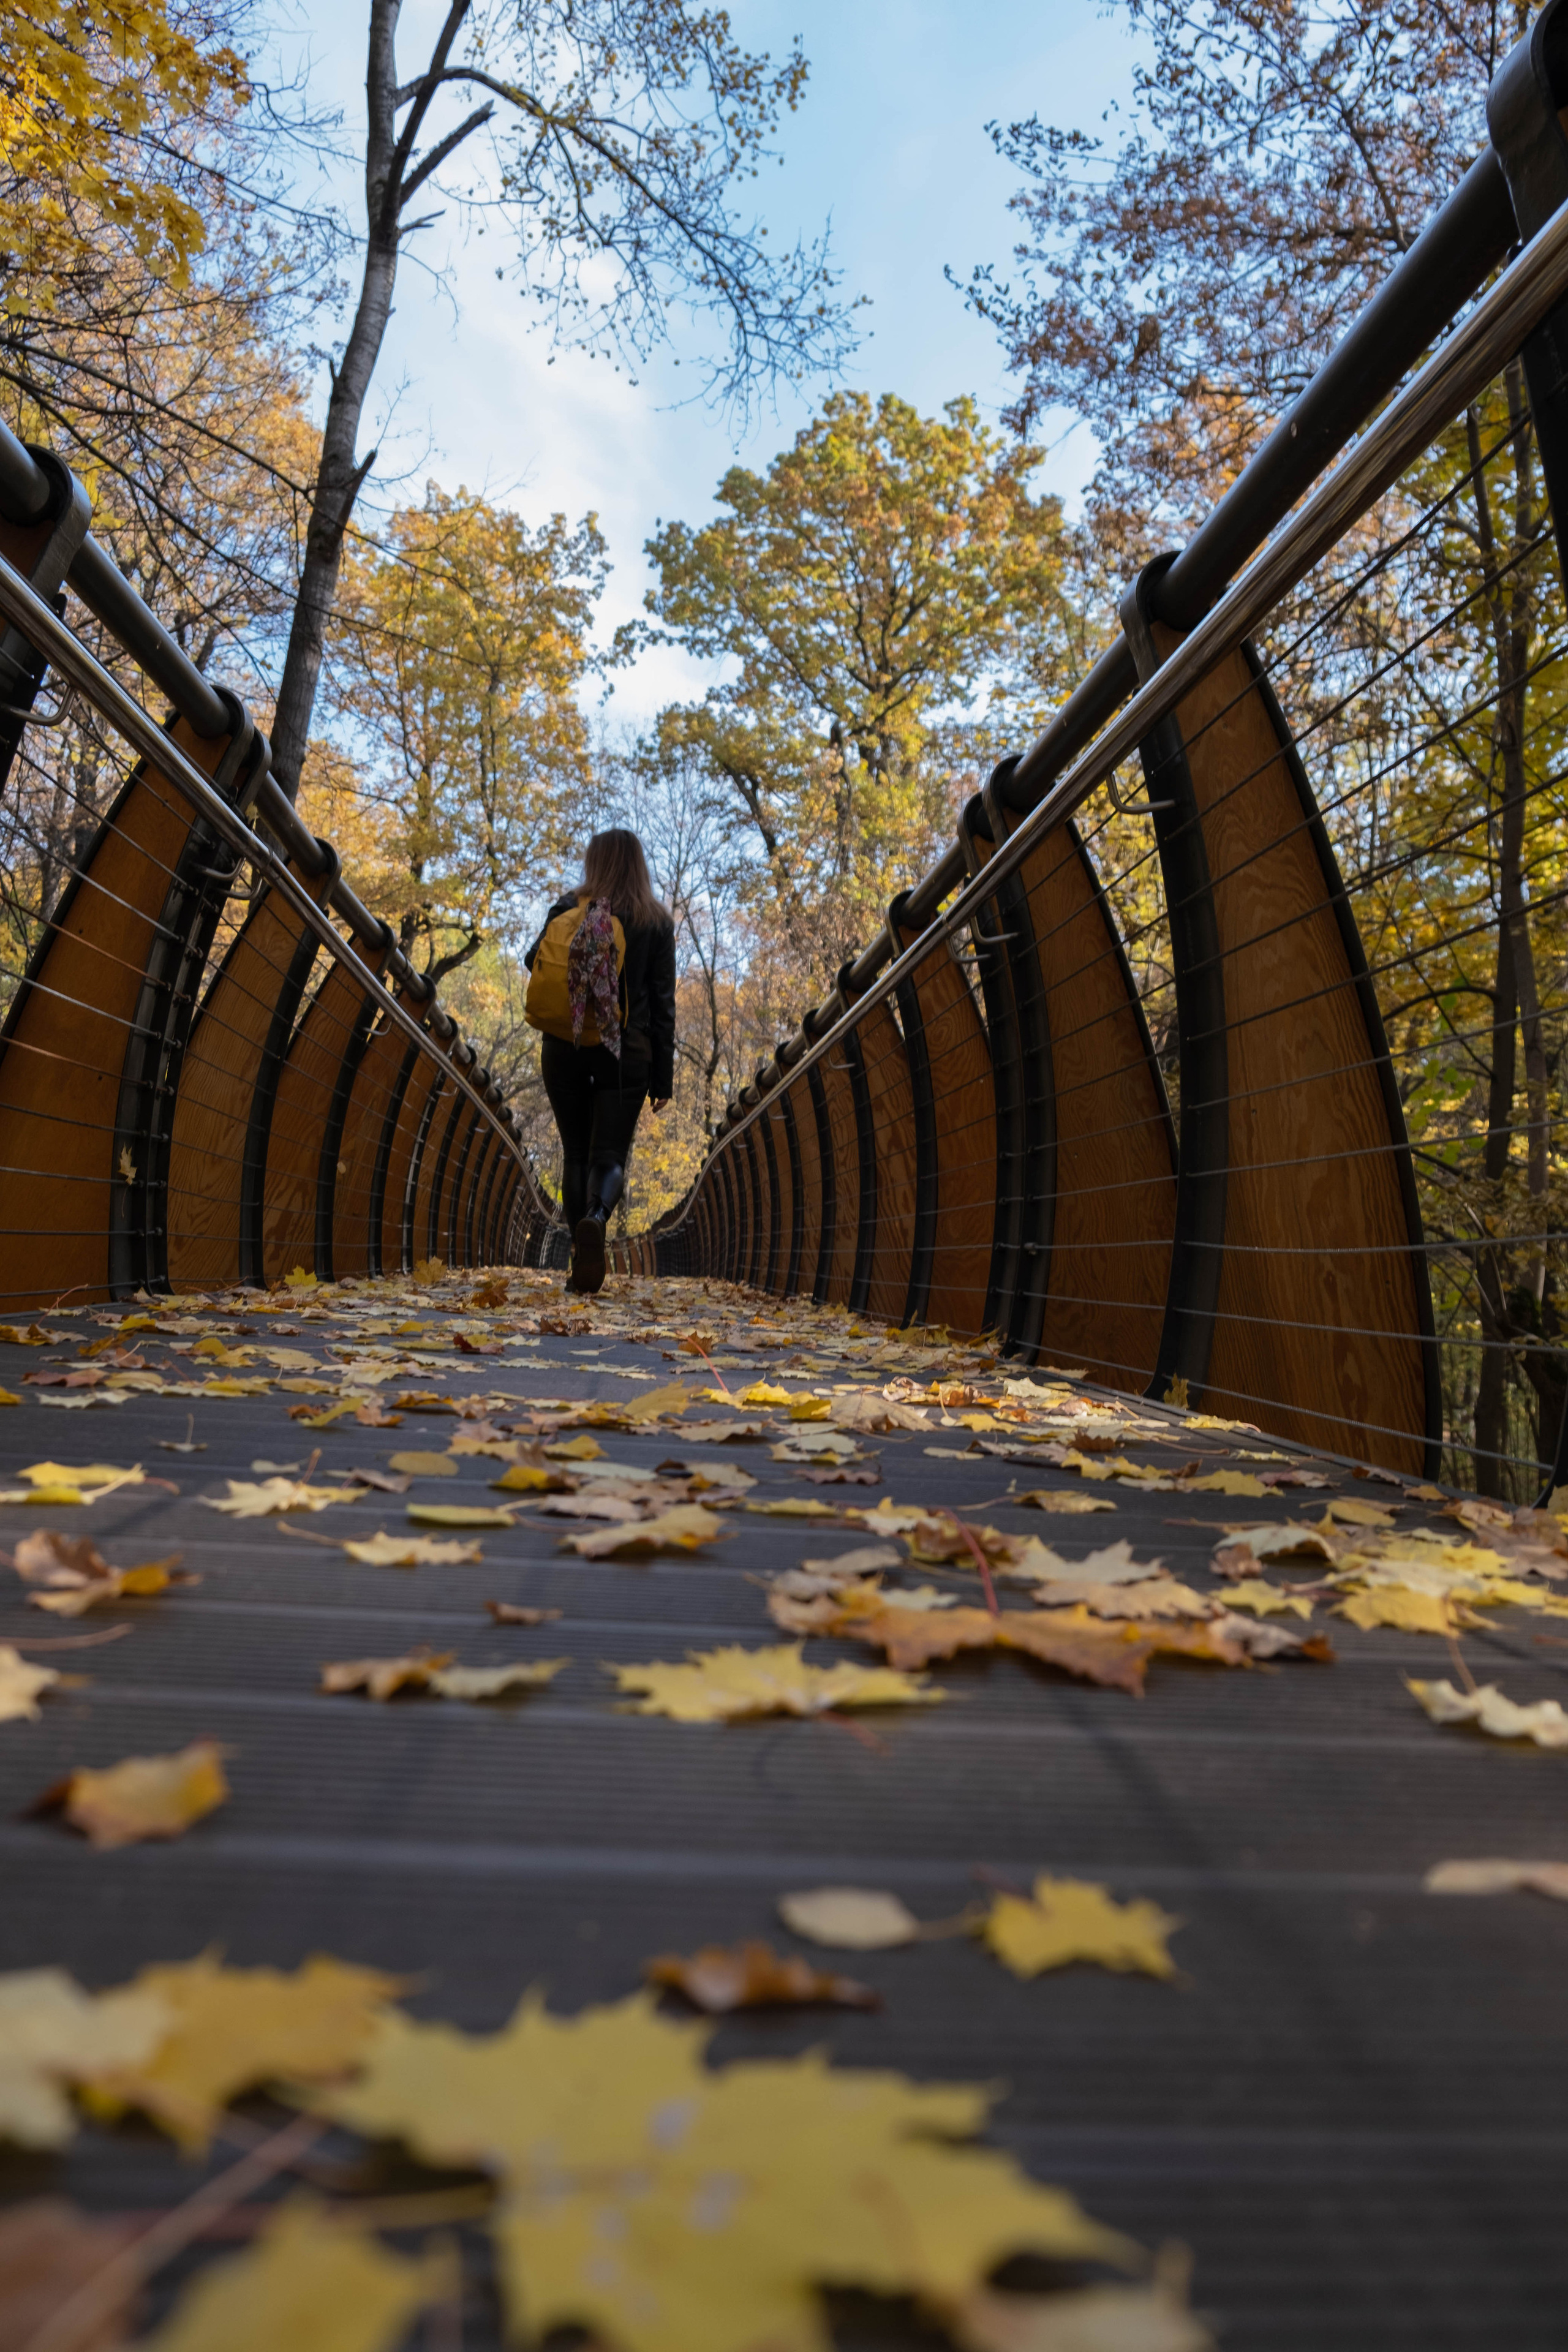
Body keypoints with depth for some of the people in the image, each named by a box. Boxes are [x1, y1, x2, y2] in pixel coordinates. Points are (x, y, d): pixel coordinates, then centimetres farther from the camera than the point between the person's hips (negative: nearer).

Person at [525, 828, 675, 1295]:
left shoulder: (568, 909, 1)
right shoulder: (657, 922, 1)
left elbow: (533, 962, 8)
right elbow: (662, 1003, 0)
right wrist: (663, 1076, 2)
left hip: (565, 1050, 1)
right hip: (626, 1054, -1)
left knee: (575, 1153, 12)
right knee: (609, 1155, 2)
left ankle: (581, 1261, 7)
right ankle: (596, 1217, -31)